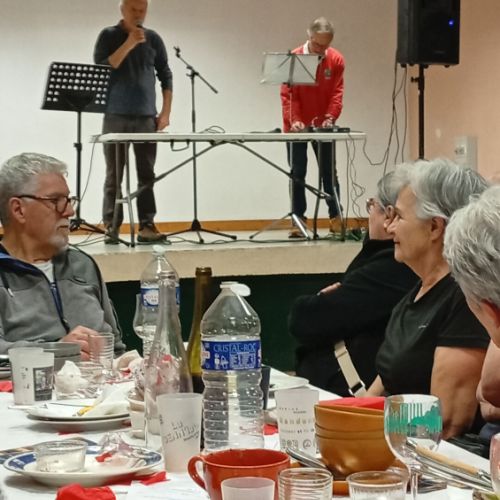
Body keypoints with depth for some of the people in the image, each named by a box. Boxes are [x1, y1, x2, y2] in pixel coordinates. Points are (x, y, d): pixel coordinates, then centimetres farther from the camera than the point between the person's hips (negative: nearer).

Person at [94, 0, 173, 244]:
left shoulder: (153, 38, 9)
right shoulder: (109, 36, 2)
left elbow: (165, 76, 12)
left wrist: (165, 112, 3)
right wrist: (129, 43, -16)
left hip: (146, 117, 2)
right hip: (116, 117, -2)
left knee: (146, 175, 0)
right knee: (114, 176, 0)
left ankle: (146, 226, 1)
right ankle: (112, 227, 2)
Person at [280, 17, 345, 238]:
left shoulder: (336, 60, -3)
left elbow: (337, 92, -5)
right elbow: (287, 94, -12)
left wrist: (330, 118, -21)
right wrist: (294, 120, -26)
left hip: (322, 126, 2)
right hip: (297, 127, -2)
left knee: (329, 172, 6)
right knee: (297, 174, 0)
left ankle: (336, 218, 11)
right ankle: (298, 220, 2)